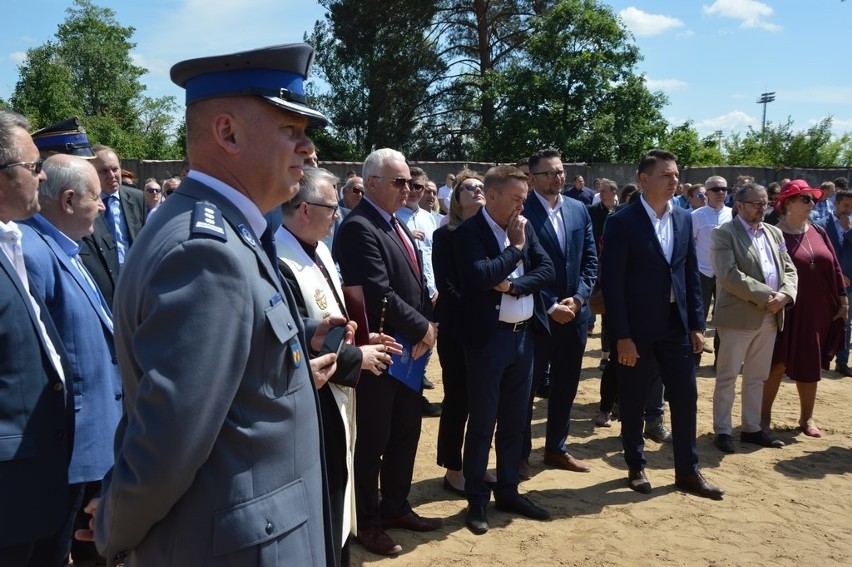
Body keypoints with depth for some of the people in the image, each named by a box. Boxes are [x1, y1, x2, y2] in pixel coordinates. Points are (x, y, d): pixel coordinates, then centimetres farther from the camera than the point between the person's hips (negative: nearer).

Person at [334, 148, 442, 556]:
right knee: (372, 441, 7)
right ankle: (367, 521, 24)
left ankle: (395, 507, 35)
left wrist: (426, 327, -3)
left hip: (410, 349, 9)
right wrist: (421, 329, -14)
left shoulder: (396, 224, 13)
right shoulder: (358, 228, -18)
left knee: (406, 434, 18)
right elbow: (379, 293, -25)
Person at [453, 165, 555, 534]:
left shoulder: (525, 227, 8)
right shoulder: (468, 232, -12)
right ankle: (476, 500, 19)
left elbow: (547, 270, 1)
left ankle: (508, 492, 31)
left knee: (514, 420, 16)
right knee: (482, 422, 5)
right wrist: (516, 247, -13)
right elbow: (482, 276, -26)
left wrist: (513, 286, -14)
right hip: (488, 338, -6)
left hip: (524, 335, 6)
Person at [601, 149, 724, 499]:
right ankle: (636, 467, 26)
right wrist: (622, 335, -16)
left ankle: (687, 471, 23)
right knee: (633, 400, 8)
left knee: (685, 395, 9)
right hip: (636, 326, -5)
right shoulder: (622, 221, -12)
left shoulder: (684, 219, 6)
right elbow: (611, 282, -14)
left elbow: (691, 274, 10)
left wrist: (696, 324, 5)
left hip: (675, 323, 5)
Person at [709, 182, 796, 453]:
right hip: (738, 317, -6)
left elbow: (789, 270, 12)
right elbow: (729, 275, -18)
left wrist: (784, 295, -9)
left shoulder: (774, 233, 15)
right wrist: (766, 296, -19)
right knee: (727, 378, 3)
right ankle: (722, 430, 12)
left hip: (770, 318, 7)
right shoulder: (724, 233, -7)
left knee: (756, 378, 15)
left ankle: (751, 428, 25)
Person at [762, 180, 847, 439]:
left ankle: (807, 418, 27)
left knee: (810, 366, 14)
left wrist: (843, 299, 9)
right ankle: (764, 415, 17)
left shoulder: (819, 233, 7)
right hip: (787, 312, -5)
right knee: (777, 363, 2)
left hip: (818, 312, 5)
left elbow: (835, 268, 11)